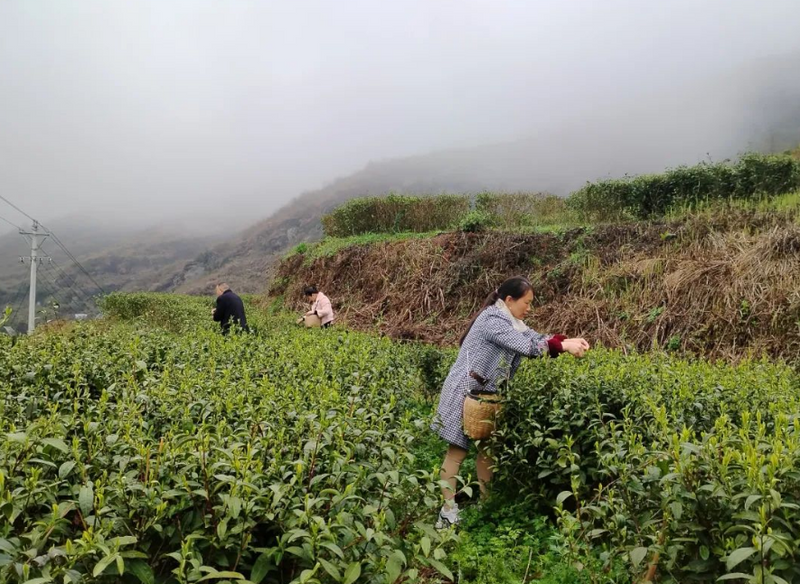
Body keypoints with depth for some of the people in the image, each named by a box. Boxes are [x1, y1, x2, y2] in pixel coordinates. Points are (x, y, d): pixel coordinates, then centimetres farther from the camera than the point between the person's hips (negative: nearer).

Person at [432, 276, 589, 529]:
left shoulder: (508, 321, 11)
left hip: (485, 395, 10)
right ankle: (448, 511, 5)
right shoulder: (493, 321, -20)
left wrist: (568, 340, -10)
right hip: (465, 394, -10)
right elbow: (528, 346, -25)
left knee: (487, 448, 13)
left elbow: (535, 337, 5)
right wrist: (563, 346, -20)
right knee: (457, 450, -2)